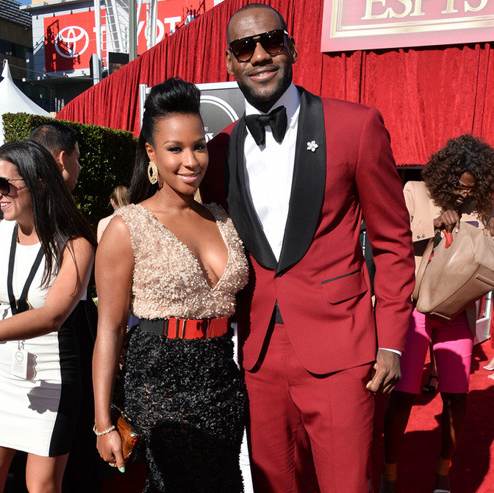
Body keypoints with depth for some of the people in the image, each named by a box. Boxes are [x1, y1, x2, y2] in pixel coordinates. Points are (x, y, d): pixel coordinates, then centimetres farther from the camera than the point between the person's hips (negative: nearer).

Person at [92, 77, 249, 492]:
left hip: (225, 385, 5)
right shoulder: (127, 229, -9)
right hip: (161, 390, -5)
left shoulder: (224, 221, 6)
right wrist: (104, 423, -8)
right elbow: (110, 330, -7)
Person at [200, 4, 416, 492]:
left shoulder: (356, 125, -4)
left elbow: (393, 241, 0)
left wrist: (391, 343, -3)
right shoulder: (220, 149, 6)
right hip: (258, 356, 4)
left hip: (337, 353, -3)